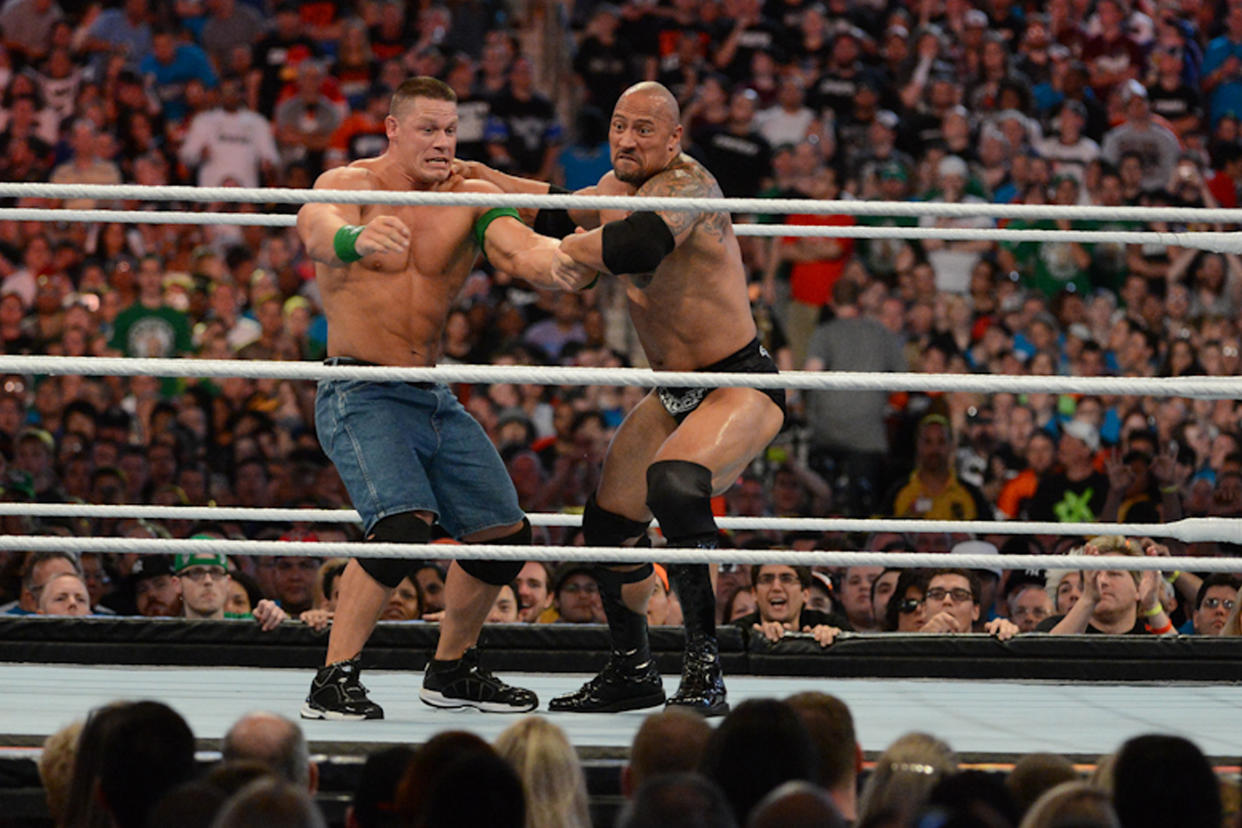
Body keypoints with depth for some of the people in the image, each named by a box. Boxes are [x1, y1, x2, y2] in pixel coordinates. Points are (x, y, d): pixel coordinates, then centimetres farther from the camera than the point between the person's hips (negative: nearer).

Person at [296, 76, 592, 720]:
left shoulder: (470, 200, 1)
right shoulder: (349, 185, -10)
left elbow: (521, 249, -16)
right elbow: (316, 229, -32)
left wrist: (557, 264, -41)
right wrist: (357, 239, -57)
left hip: (434, 397, 7)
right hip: (360, 394, -7)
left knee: (505, 533, 10)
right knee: (404, 524, -28)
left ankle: (451, 672, 30)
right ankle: (333, 681, -21)